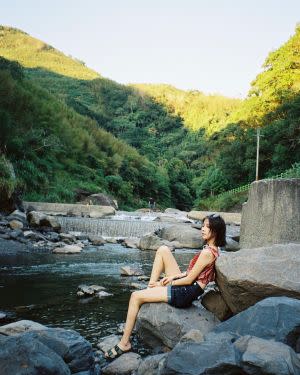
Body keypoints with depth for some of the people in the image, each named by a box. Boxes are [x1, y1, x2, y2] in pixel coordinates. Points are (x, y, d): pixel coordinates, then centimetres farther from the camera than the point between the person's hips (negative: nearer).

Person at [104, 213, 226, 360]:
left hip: (185, 293, -10)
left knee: (136, 297, -10)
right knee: (163, 250, 5)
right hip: (185, 285, 10)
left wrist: (165, 283, -8)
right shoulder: (213, 249, 8)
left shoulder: (207, 252, -21)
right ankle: (151, 286, 5)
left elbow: (189, 280, -19)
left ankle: (124, 343, 1)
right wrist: (174, 276, 4)